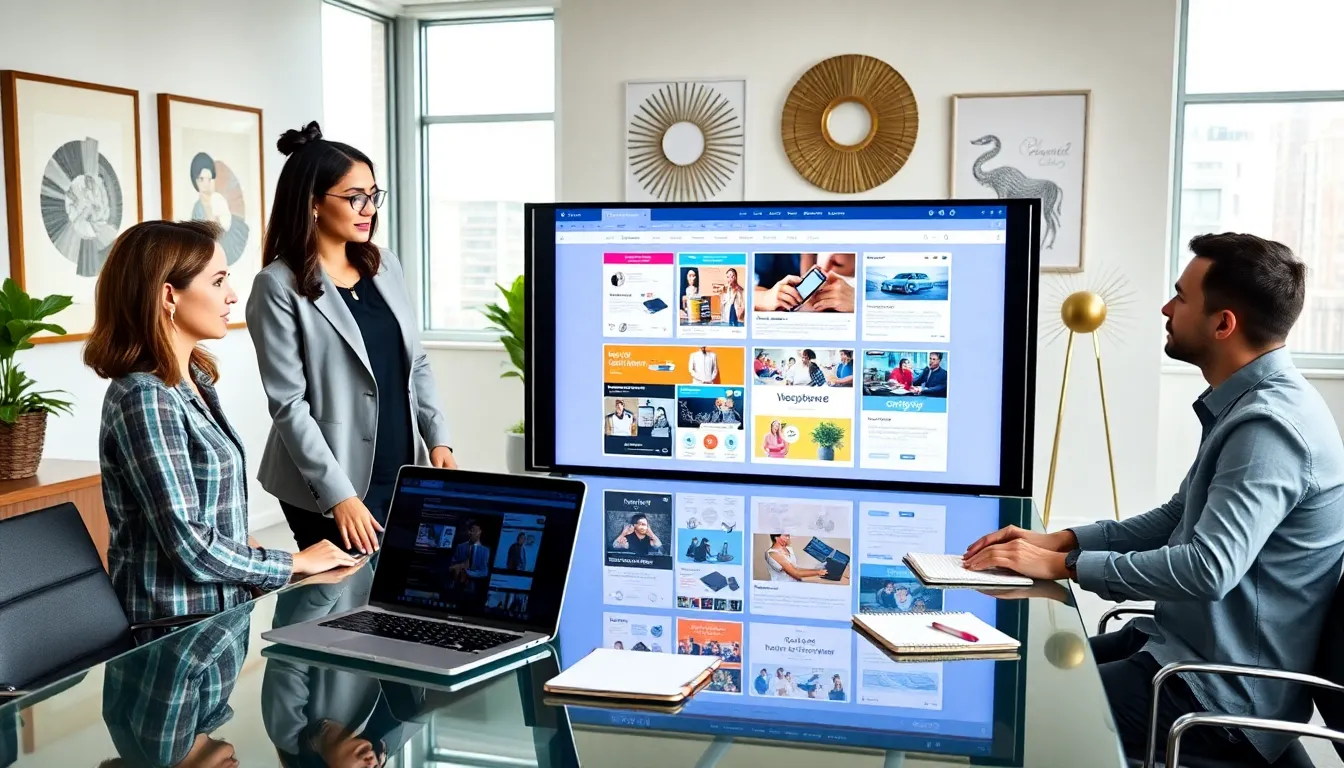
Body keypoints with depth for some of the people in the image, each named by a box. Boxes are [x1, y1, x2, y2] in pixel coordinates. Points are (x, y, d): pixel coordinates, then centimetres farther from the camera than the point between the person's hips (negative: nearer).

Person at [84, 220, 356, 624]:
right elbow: (189, 544, -21)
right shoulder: (144, 398, -19)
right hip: (175, 630, -8)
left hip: (220, 609, 8)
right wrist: (294, 563, -10)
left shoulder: (194, 380, 9)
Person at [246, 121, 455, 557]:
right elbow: (289, 405, -14)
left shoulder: (384, 265, 8)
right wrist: (339, 495, -19)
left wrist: (438, 439, 1)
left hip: (403, 473, 5)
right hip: (328, 489, -5)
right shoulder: (279, 286, -10)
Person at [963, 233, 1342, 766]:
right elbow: (1177, 520, 17)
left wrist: (1064, 565, -24)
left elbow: (1209, 569, -33)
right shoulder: (1247, 405, 10)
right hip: (1184, 644, 10)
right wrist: (1059, 540, 5)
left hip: (1219, 695, -10)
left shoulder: (1270, 424, -24)